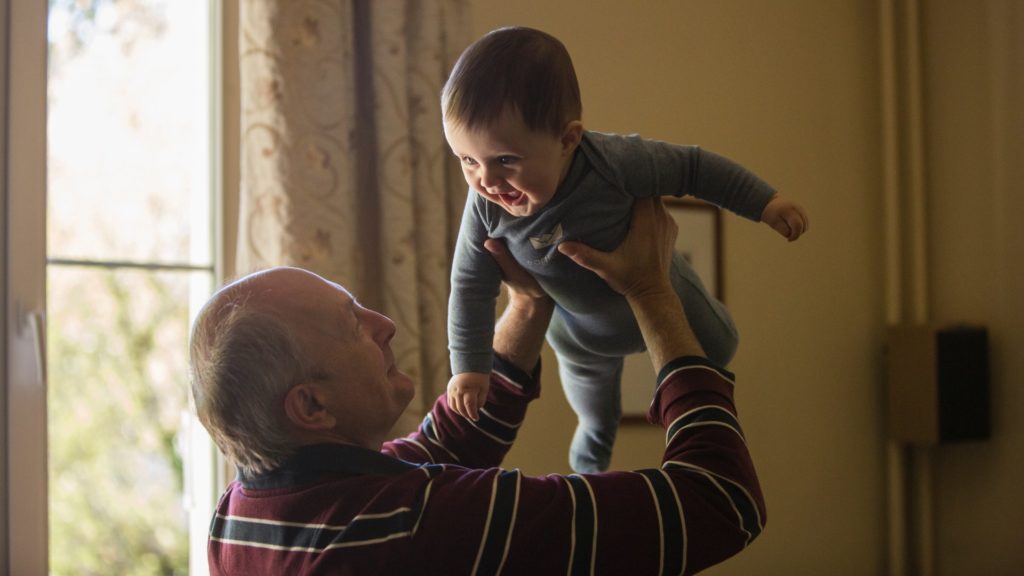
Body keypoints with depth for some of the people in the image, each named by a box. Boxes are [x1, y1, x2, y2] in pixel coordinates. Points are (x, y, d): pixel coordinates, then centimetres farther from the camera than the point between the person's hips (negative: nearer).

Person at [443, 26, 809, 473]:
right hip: (577, 327, 3)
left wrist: (764, 202, -22)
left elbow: (692, 167, -27)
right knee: (590, 391, 33)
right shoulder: (486, 207, -35)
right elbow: (471, 286, -20)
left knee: (716, 349, 25)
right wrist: (469, 366, -18)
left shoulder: (615, 162, -44)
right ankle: (595, 439, 67)